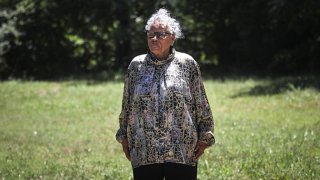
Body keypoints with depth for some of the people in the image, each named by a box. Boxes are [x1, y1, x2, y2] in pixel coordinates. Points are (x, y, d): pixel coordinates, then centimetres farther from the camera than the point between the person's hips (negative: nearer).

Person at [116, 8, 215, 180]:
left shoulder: (187, 64, 2)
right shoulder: (136, 65, 7)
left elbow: (201, 104, 5)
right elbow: (126, 106, 15)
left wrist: (204, 137, 2)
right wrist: (124, 136, 14)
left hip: (182, 152, -1)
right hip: (144, 151, 2)